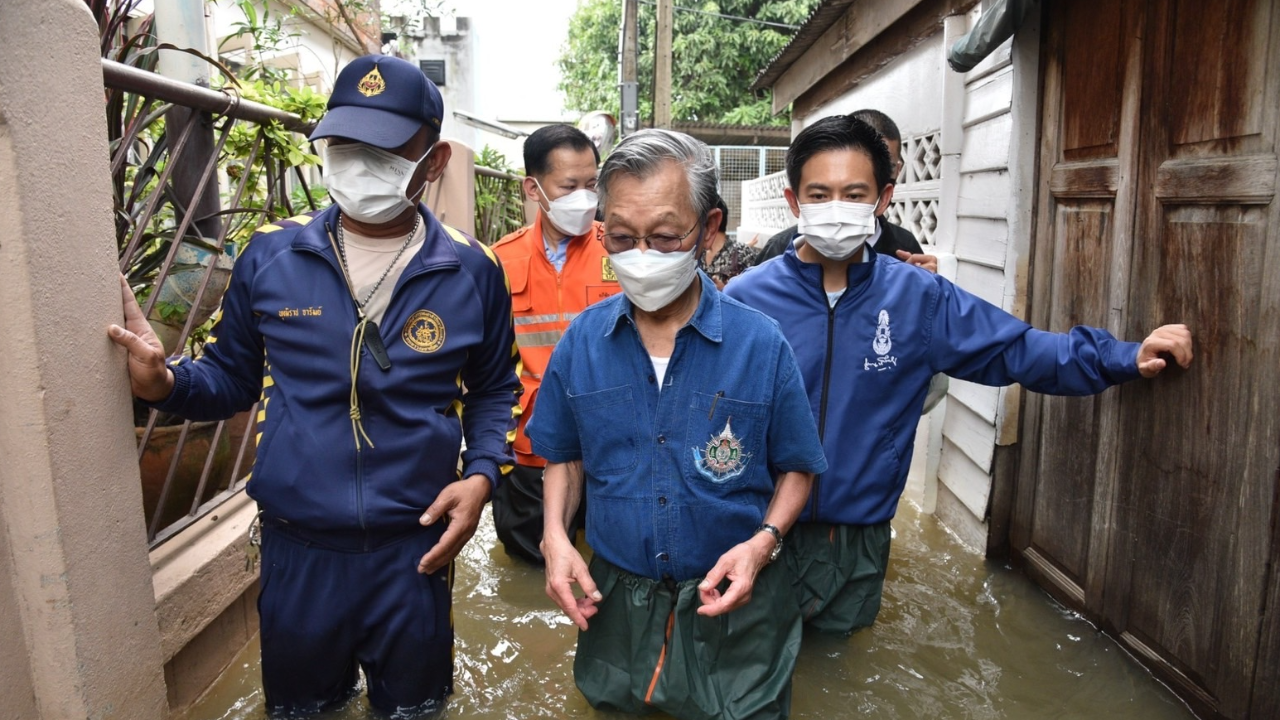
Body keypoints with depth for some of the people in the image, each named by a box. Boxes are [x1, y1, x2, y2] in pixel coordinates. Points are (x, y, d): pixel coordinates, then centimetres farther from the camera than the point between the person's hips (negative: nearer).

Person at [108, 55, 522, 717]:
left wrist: (481, 474, -10)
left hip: (415, 548, -1)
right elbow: (232, 376, 5)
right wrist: (165, 381, -15)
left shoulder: (470, 270, -7)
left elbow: (493, 391, 4)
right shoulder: (270, 254, -5)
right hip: (296, 546, 1)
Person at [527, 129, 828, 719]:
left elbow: (796, 468, -2)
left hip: (734, 605, -2)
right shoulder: (582, 340, -6)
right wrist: (555, 535, -9)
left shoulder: (761, 345, -13)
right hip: (612, 598, 2)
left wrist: (763, 542, -18)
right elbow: (565, 456, 7)